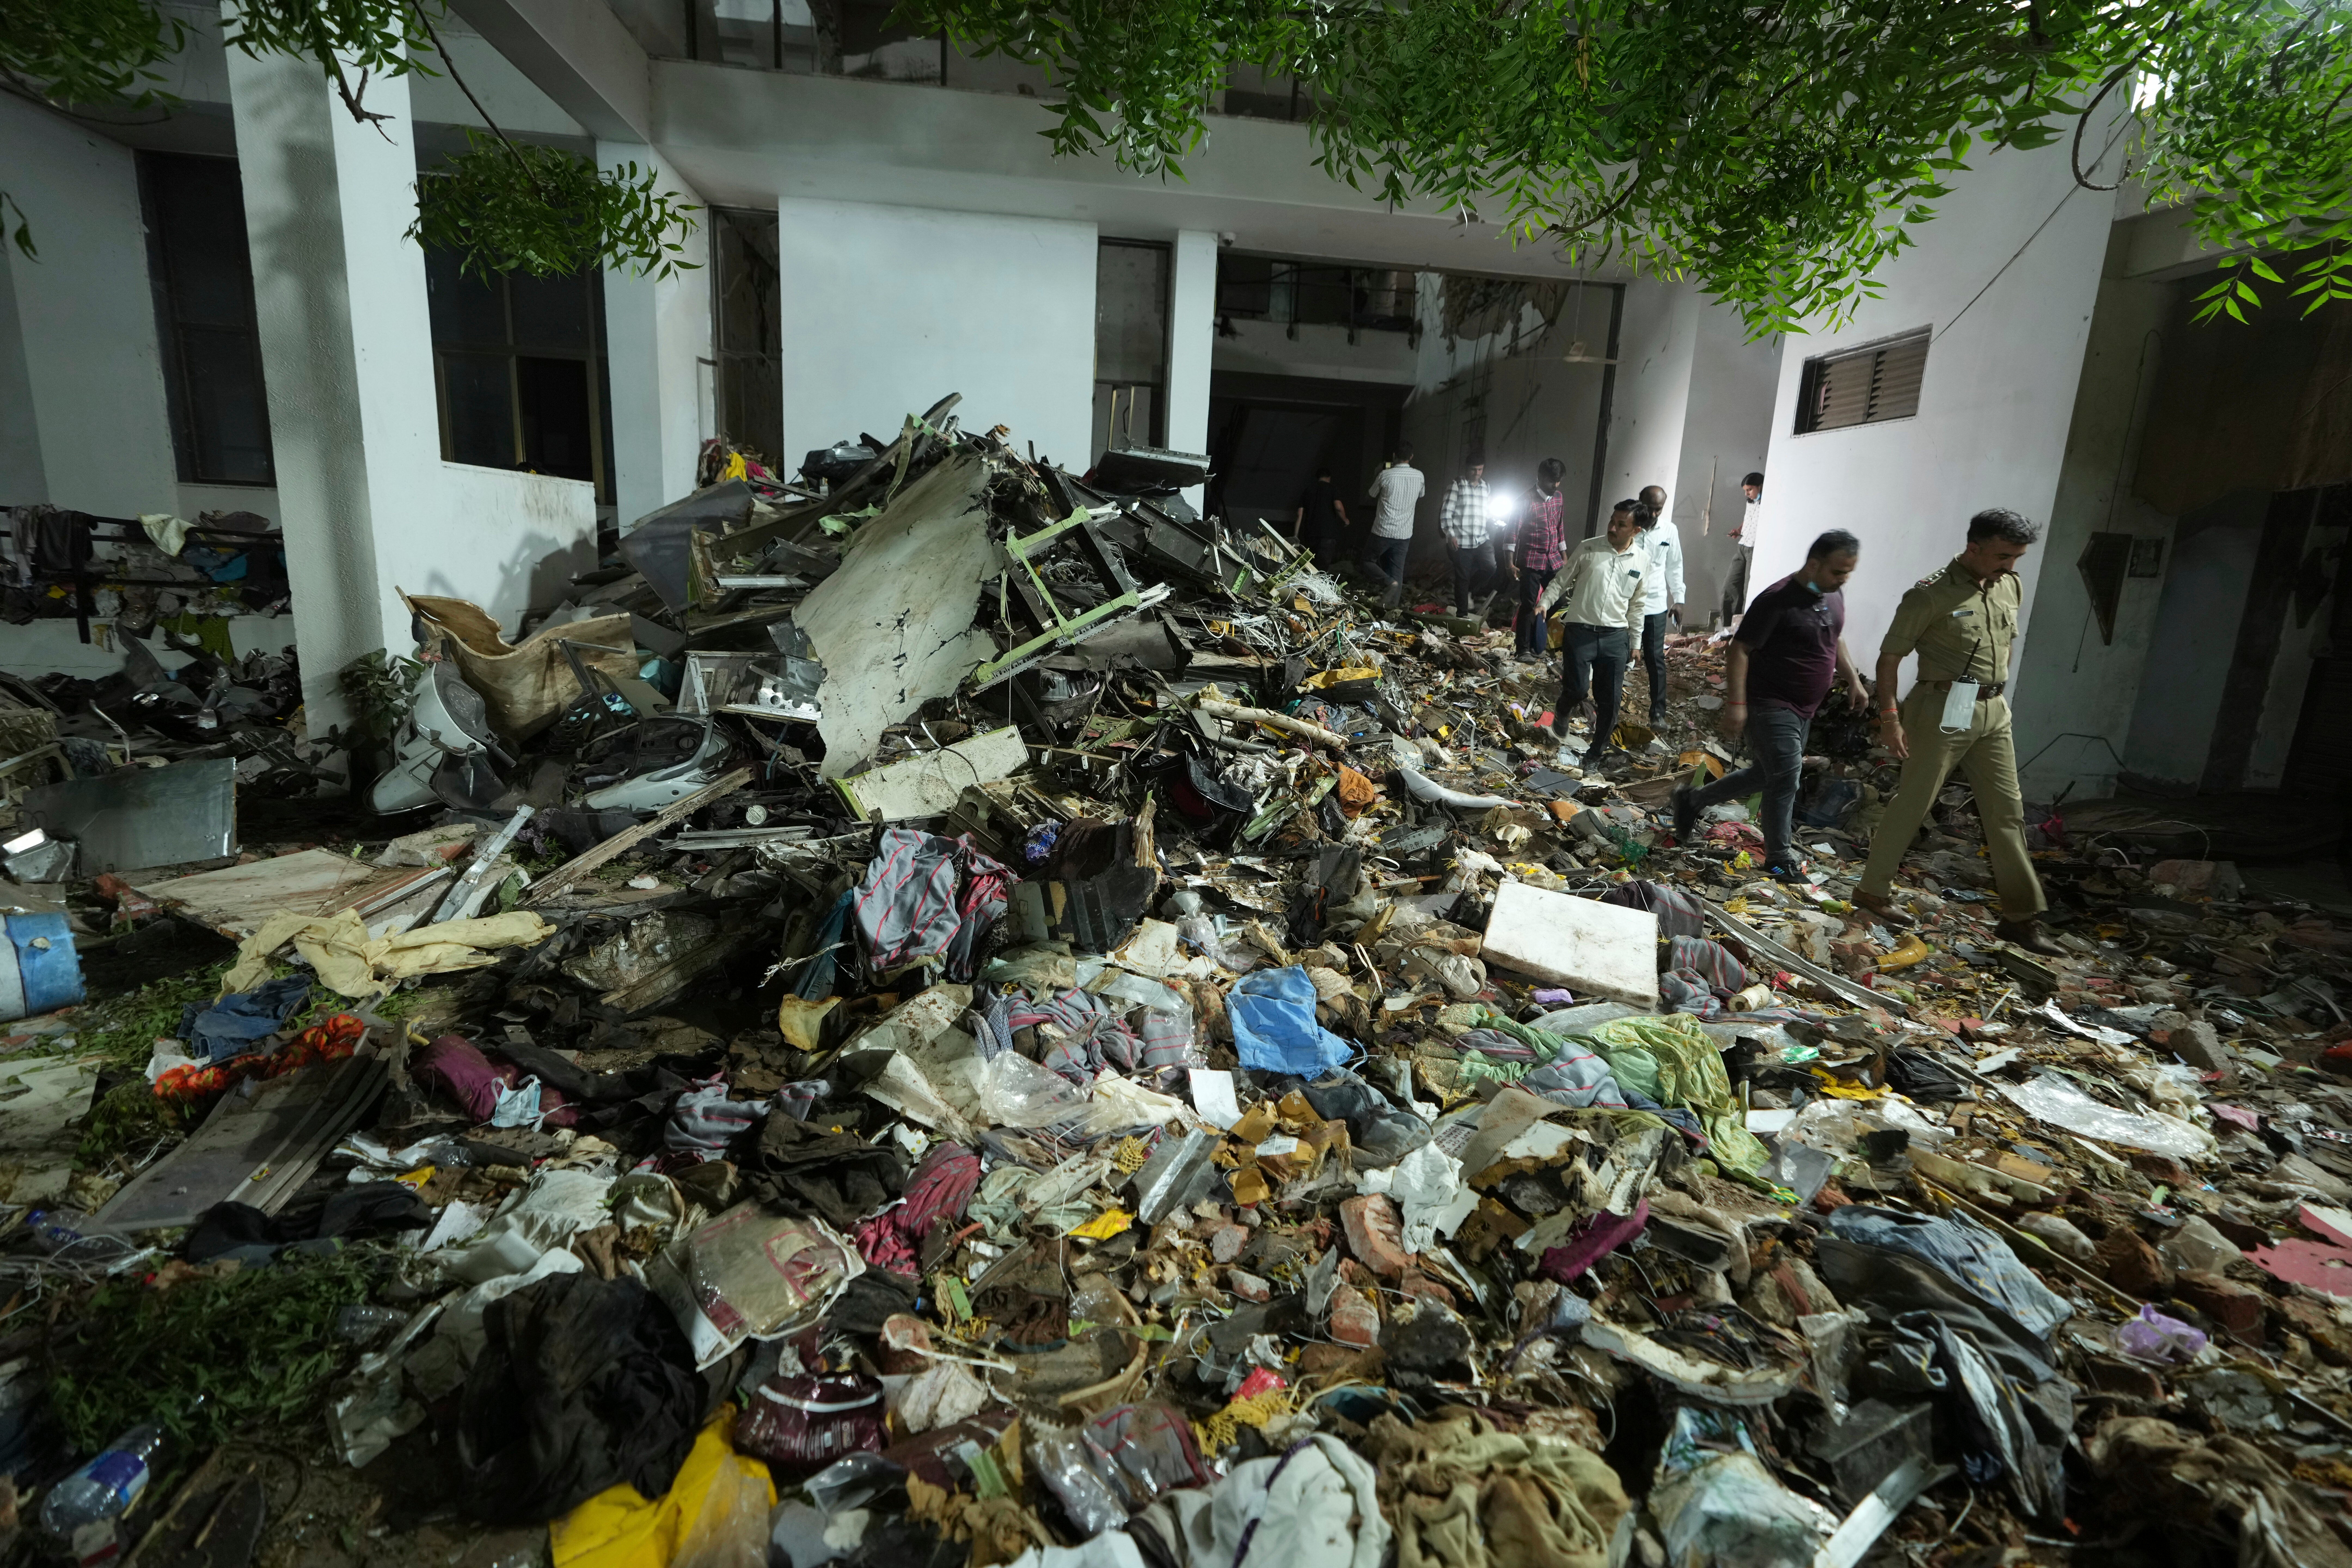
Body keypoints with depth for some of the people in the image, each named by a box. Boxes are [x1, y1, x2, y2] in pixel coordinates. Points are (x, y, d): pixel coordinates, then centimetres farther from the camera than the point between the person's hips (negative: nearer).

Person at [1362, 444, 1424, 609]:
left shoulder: (1385, 475, -11)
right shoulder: (1419, 476, 0)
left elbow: (1373, 494, 9)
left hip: (1383, 531, -3)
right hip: (1404, 534, 3)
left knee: (1369, 561, 14)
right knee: (1398, 572, 8)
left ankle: (1389, 583, -11)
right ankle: (1392, 606, 6)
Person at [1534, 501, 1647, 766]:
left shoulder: (1642, 560, 5)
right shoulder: (1588, 548, -2)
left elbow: (1637, 604, 13)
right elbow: (1562, 580, 5)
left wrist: (1636, 641, 15)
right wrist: (1544, 603, -11)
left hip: (1616, 637, 2)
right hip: (1580, 632, -2)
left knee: (1609, 700, 3)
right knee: (1578, 689, -11)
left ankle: (1596, 753, 21)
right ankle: (1562, 713, 27)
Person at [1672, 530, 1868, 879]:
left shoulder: (1834, 595, 7)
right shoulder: (1778, 600, -19)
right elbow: (1739, 650, -19)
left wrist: (1854, 681, 17)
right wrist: (1735, 703, -25)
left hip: (1803, 709, 9)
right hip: (1770, 705, -9)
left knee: (1764, 775, 14)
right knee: (1786, 776, -8)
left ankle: (1692, 801, 30)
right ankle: (1780, 859, 6)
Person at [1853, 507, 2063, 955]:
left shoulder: (2011, 588, 9)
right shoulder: (1932, 594, -12)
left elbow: (2003, 649, 20)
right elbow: (1890, 657, -11)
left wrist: (1998, 699, 19)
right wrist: (1890, 718, -16)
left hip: (1993, 715, 7)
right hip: (1943, 713, -7)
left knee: (2007, 812, 7)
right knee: (1912, 804, 1)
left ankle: (2021, 917, 14)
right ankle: (1871, 890, 16)